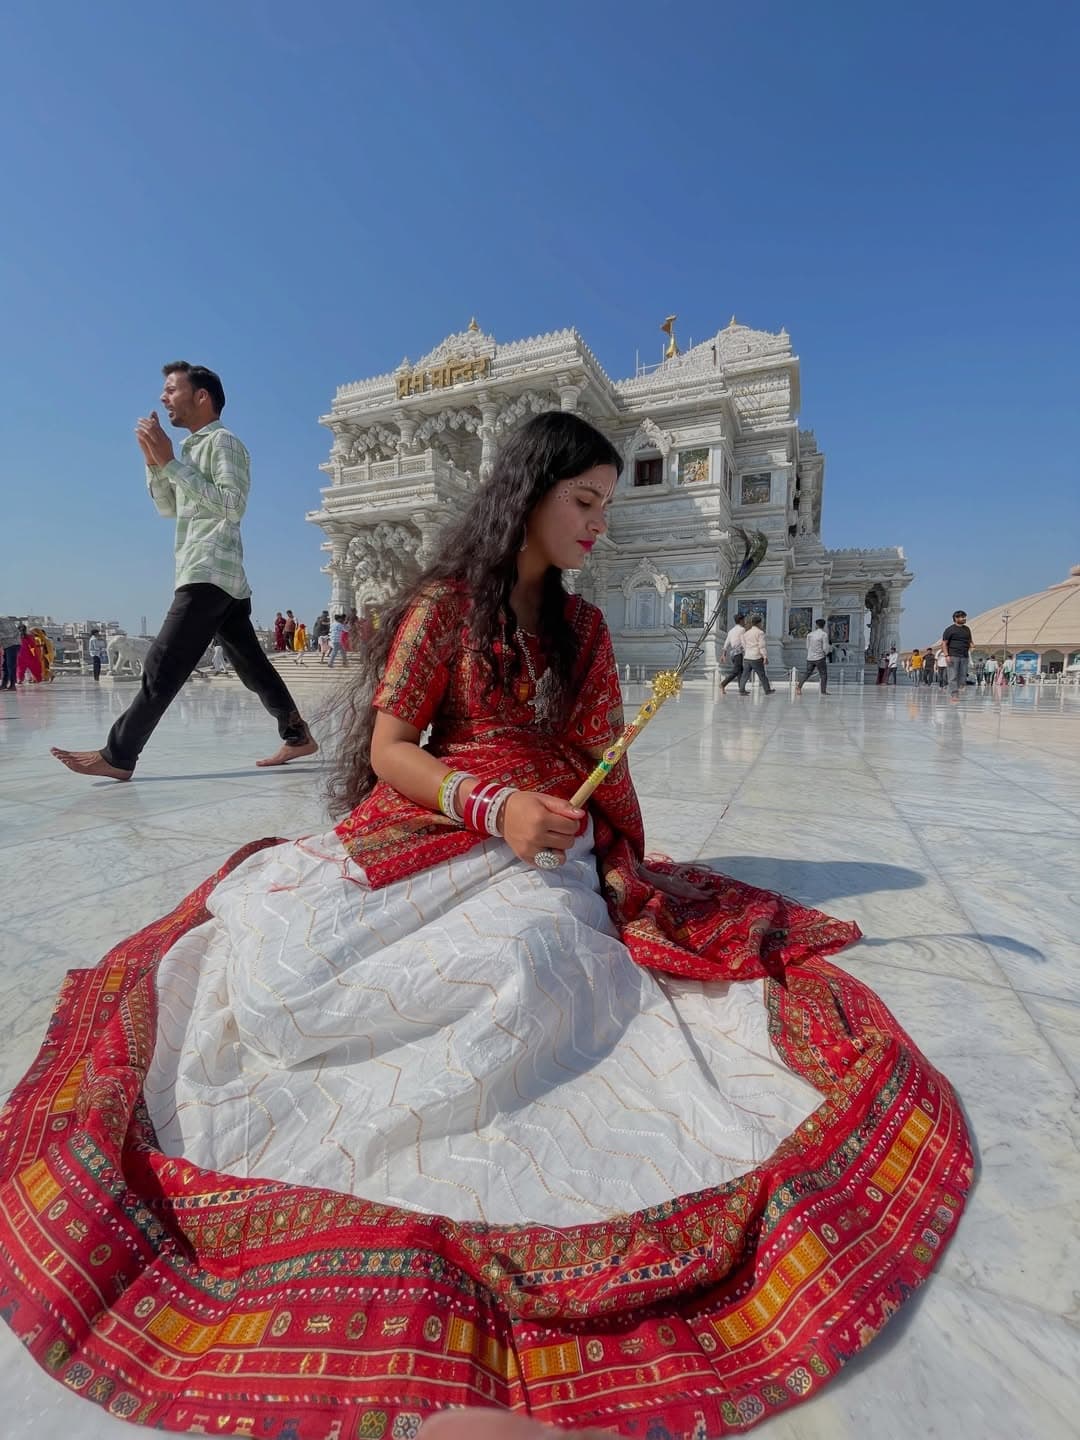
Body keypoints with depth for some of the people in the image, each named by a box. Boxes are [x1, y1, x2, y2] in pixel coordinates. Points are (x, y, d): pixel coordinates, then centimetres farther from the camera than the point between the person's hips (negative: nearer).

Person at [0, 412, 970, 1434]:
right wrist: (493, 805, -18)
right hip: (428, 827, -1)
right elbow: (388, 750, -3)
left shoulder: (585, 629, 17)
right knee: (279, 961, -22)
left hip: (547, 846, 2)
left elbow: (604, 765, 15)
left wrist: (625, 870, 4)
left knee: (524, 955, -32)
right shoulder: (443, 604, 4)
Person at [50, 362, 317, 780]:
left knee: (162, 668, -12)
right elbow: (168, 507, 25)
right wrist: (153, 461, 10)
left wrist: (171, 463, -17)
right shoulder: (193, 447, 24)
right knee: (253, 667, 8)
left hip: (210, 575, -10)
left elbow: (233, 506, -18)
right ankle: (297, 737, 12)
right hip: (219, 578, 10)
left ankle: (118, 756, -10)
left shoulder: (222, 441, -3)